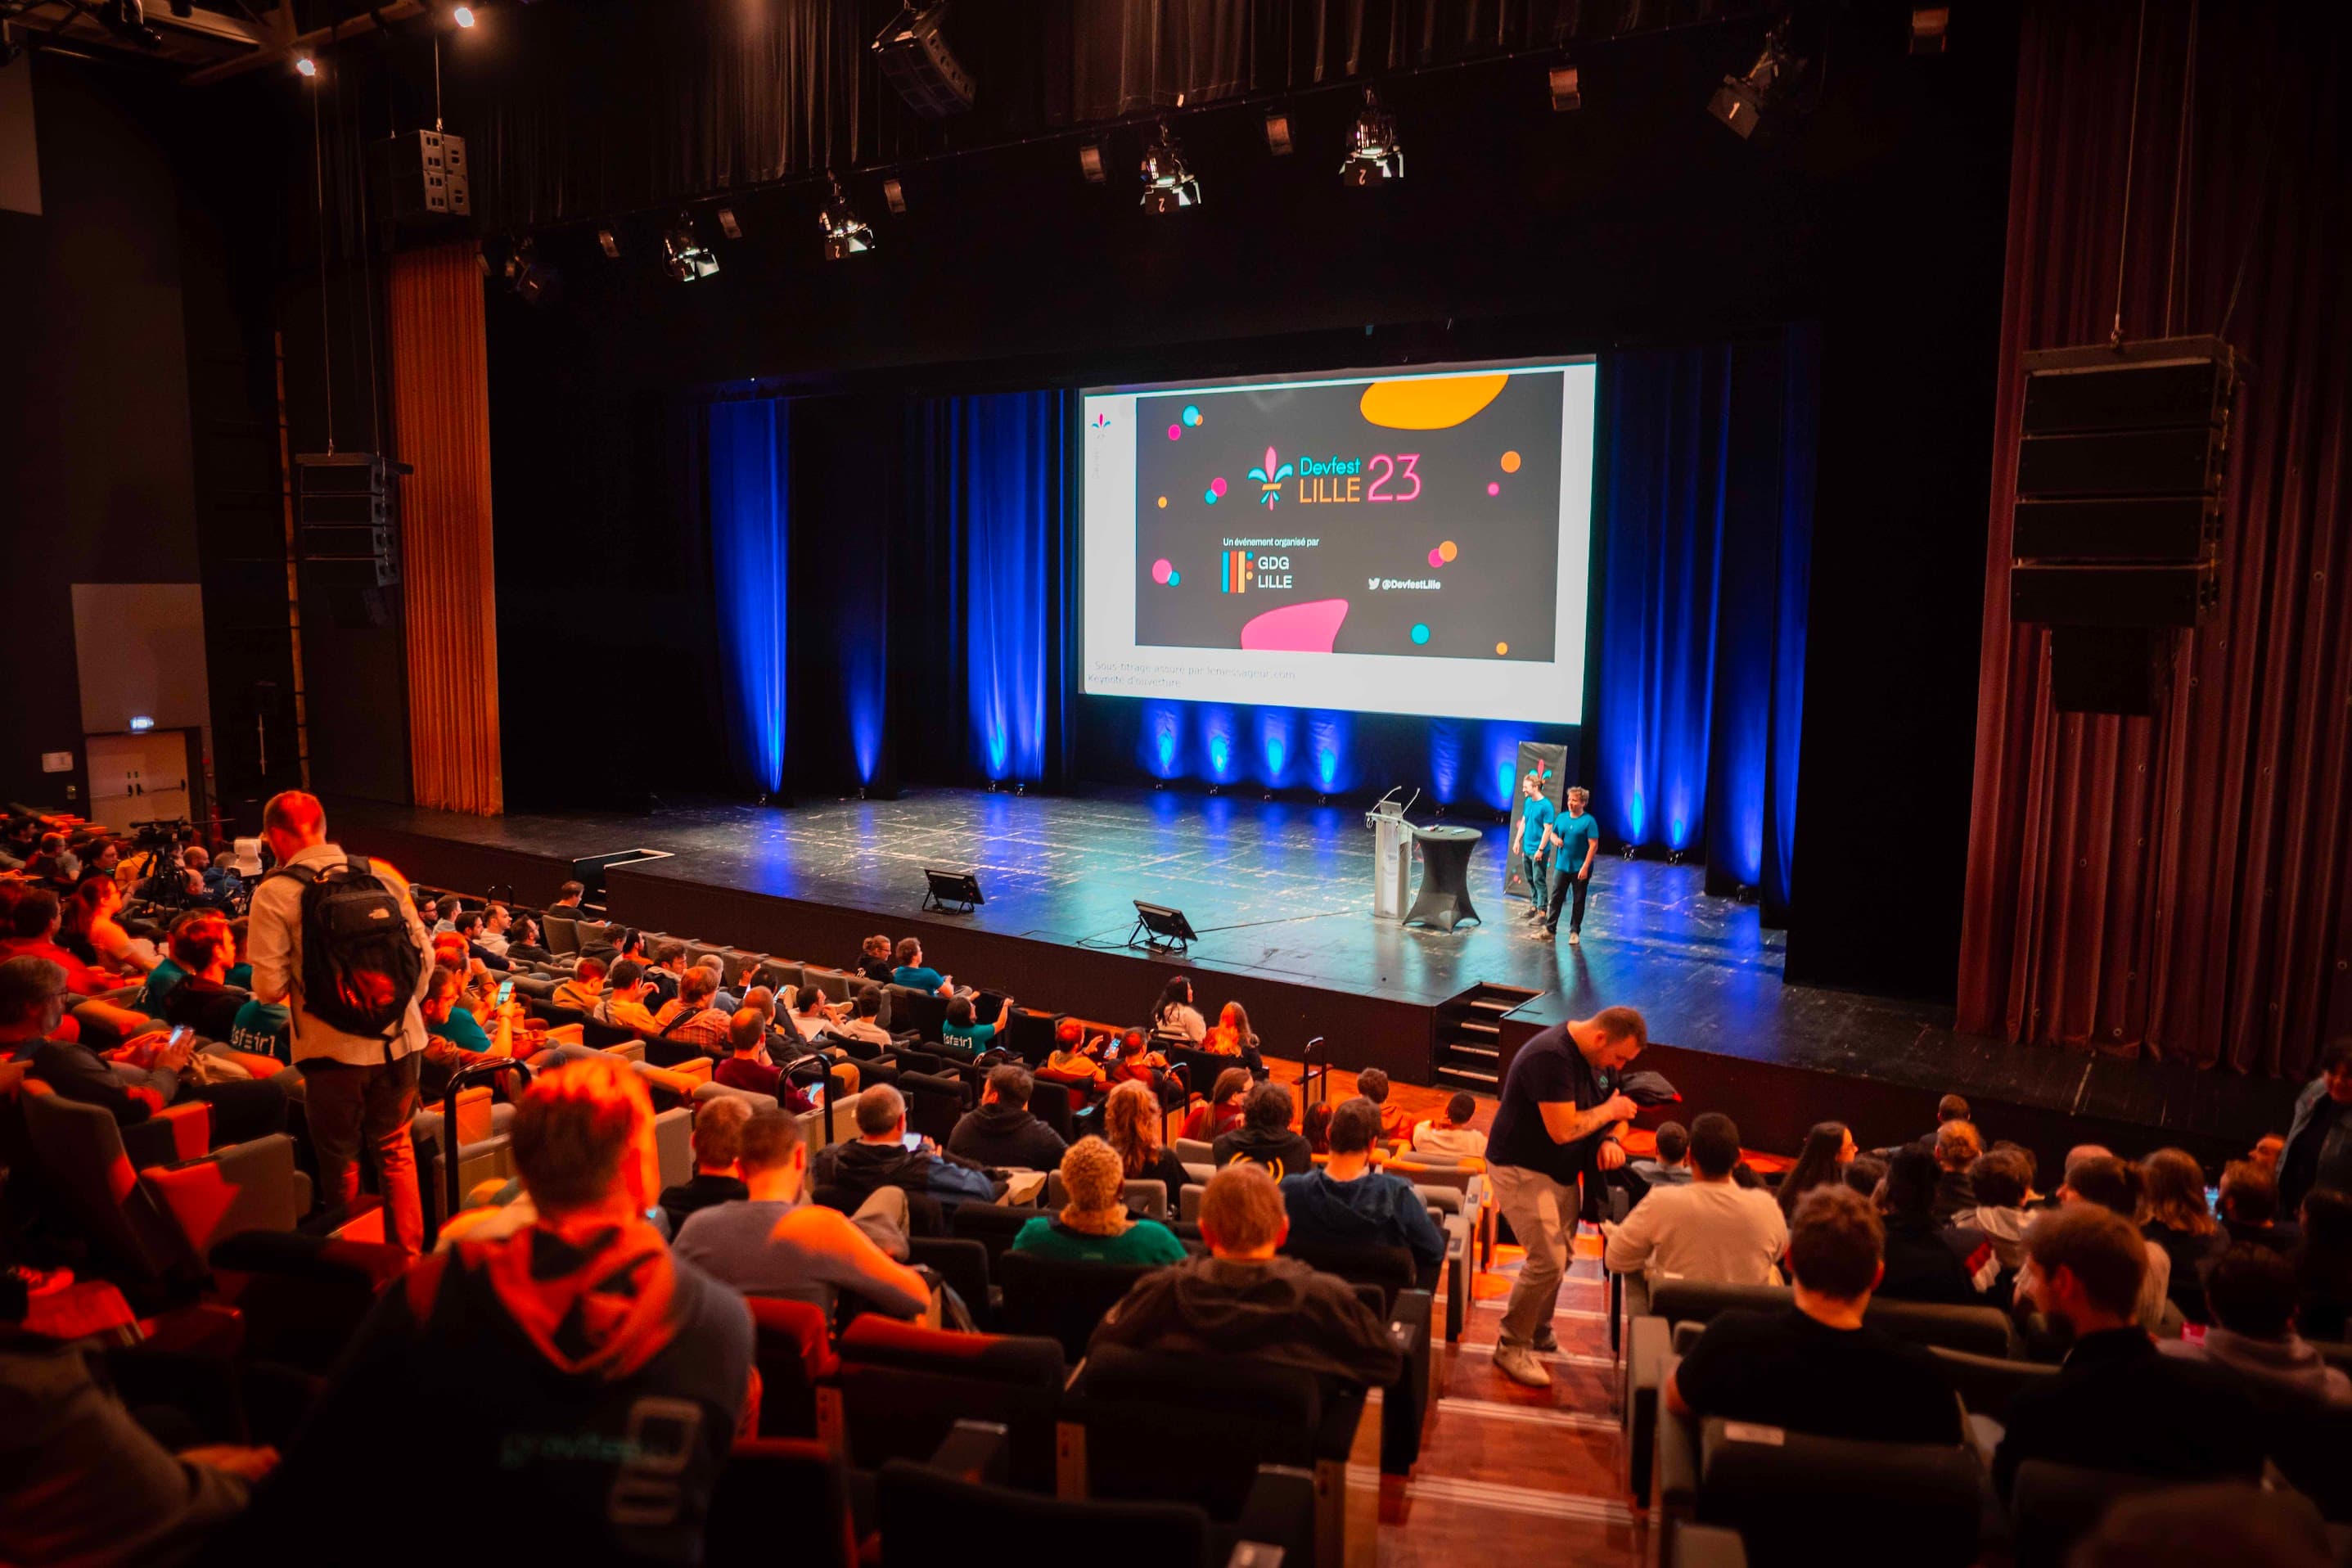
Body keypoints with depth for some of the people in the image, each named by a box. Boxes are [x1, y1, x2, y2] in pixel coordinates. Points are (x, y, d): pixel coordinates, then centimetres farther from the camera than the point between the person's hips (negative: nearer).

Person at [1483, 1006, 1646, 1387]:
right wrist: (1609, 1111, -17)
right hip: (1521, 1170, -9)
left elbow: (1616, 1107, 11)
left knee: (1559, 1259, 14)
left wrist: (1610, 1140, -11)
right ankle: (1512, 1347, 4)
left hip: (1563, 1171, 9)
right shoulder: (1551, 1057, -29)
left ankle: (1539, 1335, 33)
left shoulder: (1600, 1055, 1)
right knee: (1547, 1262, -12)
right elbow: (1562, 1130, -31)